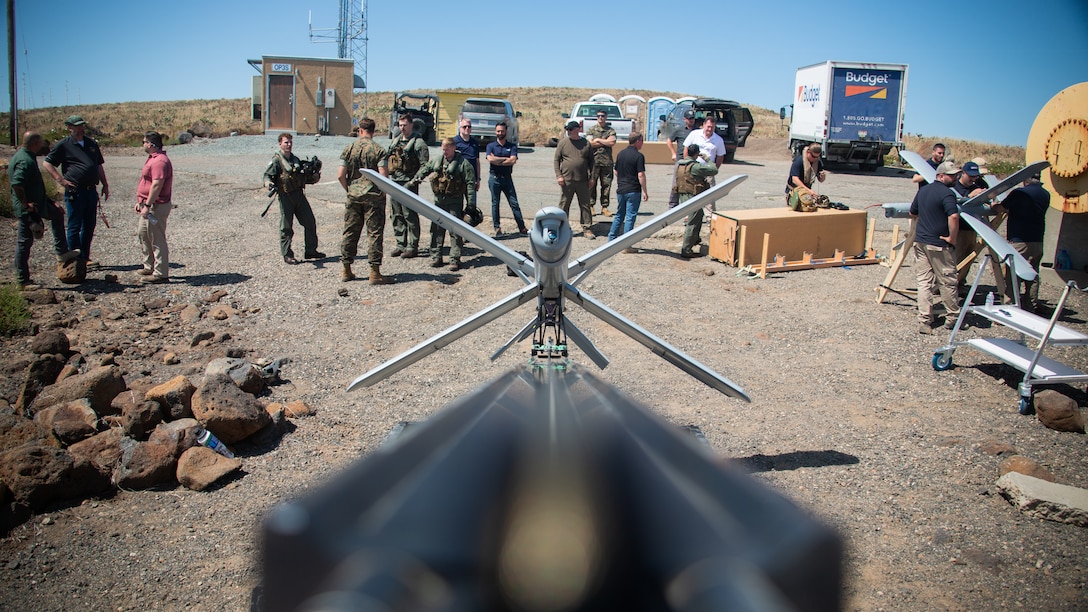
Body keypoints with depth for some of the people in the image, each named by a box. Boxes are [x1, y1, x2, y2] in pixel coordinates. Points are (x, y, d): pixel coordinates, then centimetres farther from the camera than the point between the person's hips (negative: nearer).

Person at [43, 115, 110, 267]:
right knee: (74, 226, -1)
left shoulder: (91, 143, 15)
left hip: (91, 190, 6)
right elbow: (47, 163, -2)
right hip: (75, 191, -6)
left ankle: (85, 257, 21)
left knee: (89, 226, 11)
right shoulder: (63, 144, -2)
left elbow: (99, 166, 21)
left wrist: (105, 185, 15)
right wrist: (61, 180, -9)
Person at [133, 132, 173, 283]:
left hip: (156, 206, -11)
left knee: (157, 240, -6)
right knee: (142, 234, 20)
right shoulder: (153, 159, 17)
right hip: (148, 205, 11)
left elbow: (157, 185, -26)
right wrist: (140, 202, 22)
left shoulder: (160, 161, -19)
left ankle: (160, 273, -1)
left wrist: (147, 205, -26)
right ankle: (149, 267, 30)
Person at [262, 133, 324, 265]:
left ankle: (311, 250, 20)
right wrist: (269, 184, -31)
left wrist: (314, 178, 5)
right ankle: (287, 255, 8)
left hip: (299, 195, 6)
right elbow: (267, 175, -10)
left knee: (310, 222, 7)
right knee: (286, 227, -1)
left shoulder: (296, 160, 16)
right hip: (285, 196, -6)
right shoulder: (276, 161, -4)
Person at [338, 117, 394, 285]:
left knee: (350, 232, 11)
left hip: (353, 196, 3)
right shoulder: (379, 150, -7)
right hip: (374, 196, -3)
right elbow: (384, 175, -15)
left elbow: (340, 175, -3)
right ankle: (375, 273, 0)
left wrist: (349, 189, 12)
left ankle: (346, 271, 18)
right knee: (374, 233, 0)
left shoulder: (349, 148, 1)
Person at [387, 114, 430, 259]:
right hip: (394, 182, 7)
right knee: (396, 215, 10)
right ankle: (400, 244, 18)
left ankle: (413, 247, 0)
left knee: (410, 215, -6)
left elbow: (425, 165, -10)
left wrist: (415, 180, -18)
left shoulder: (418, 142, -5)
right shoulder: (395, 141, 17)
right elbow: (387, 159, 25)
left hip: (409, 183, -7)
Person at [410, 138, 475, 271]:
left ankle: (455, 259, 0)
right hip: (439, 201, 5)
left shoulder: (463, 163, -6)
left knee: (455, 231, -4)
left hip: (454, 202, -5)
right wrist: (416, 179, 9)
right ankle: (436, 256, 17)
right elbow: (425, 169, 26)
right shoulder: (437, 161, 10)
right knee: (436, 229, 8)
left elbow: (470, 183, -7)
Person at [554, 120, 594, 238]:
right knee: (564, 205, 3)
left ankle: (587, 229, 12)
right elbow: (556, 159, 3)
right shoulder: (563, 142, 2)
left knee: (585, 205, 4)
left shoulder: (586, 143, 5)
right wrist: (558, 175, -6)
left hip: (582, 180, 1)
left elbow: (591, 161, 11)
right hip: (566, 180, -1)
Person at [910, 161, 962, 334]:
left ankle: (925, 321, 5)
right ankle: (952, 318, 19)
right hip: (939, 244, -7)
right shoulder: (947, 193, -14)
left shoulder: (923, 190, 11)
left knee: (924, 281, 6)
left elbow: (912, 214, 21)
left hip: (920, 241, 7)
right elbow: (953, 217, -29)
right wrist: (952, 238, -18)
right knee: (947, 281, 7)